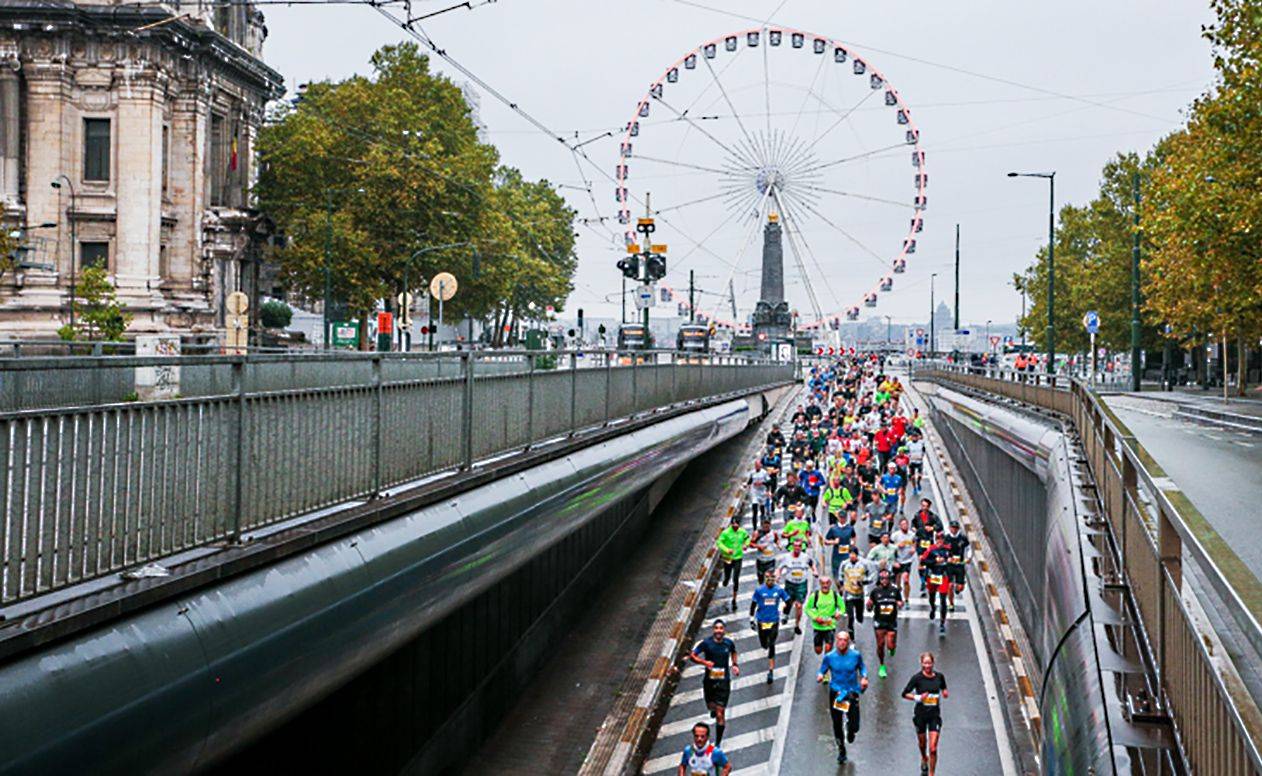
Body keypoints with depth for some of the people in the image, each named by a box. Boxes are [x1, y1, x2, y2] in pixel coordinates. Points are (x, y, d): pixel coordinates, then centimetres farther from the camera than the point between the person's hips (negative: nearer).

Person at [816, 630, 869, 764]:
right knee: (837, 724, 5)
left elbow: (862, 667, 10)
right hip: (835, 691, 1)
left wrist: (864, 677, -8)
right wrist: (820, 676, -20)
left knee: (853, 726, -4)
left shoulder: (856, 655, -5)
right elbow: (822, 670, 2)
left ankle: (851, 732, 36)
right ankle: (841, 750, 28)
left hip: (852, 692, 0)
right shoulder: (829, 657, -6)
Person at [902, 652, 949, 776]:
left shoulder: (939, 677, -1)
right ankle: (924, 759, 54)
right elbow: (905, 694, -6)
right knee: (922, 743, 21)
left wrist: (945, 692, -2)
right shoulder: (917, 678, -10)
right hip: (920, 715, 0)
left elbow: (944, 688, 19)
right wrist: (918, 698, -20)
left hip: (935, 715, 0)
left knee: (933, 749, -8)